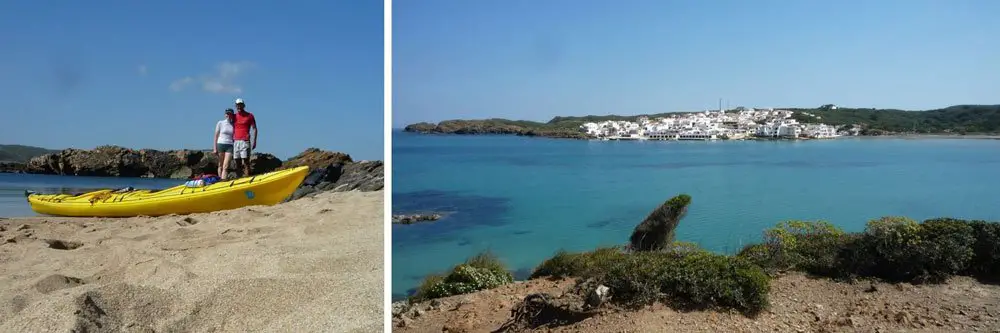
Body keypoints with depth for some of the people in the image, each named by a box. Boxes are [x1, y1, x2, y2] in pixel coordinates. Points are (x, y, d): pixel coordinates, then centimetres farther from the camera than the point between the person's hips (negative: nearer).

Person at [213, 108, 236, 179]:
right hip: (220, 144, 0)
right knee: (220, 166, 7)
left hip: (230, 146, 0)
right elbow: (216, 136, 4)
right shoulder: (220, 123, 4)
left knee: (226, 167, -10)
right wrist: (215, 148, -1)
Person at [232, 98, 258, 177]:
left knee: (245, 160, -11)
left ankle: (247, 176, -14)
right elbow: (232, 129, 19)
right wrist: (231, 140, 9)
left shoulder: (249, 116, 5)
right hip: (236, 141, 4)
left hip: (245, 141, -4)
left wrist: (254, 141, -7)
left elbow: (254, 129, 2)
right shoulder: (234, 117, 16)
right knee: (237, 161, 3)